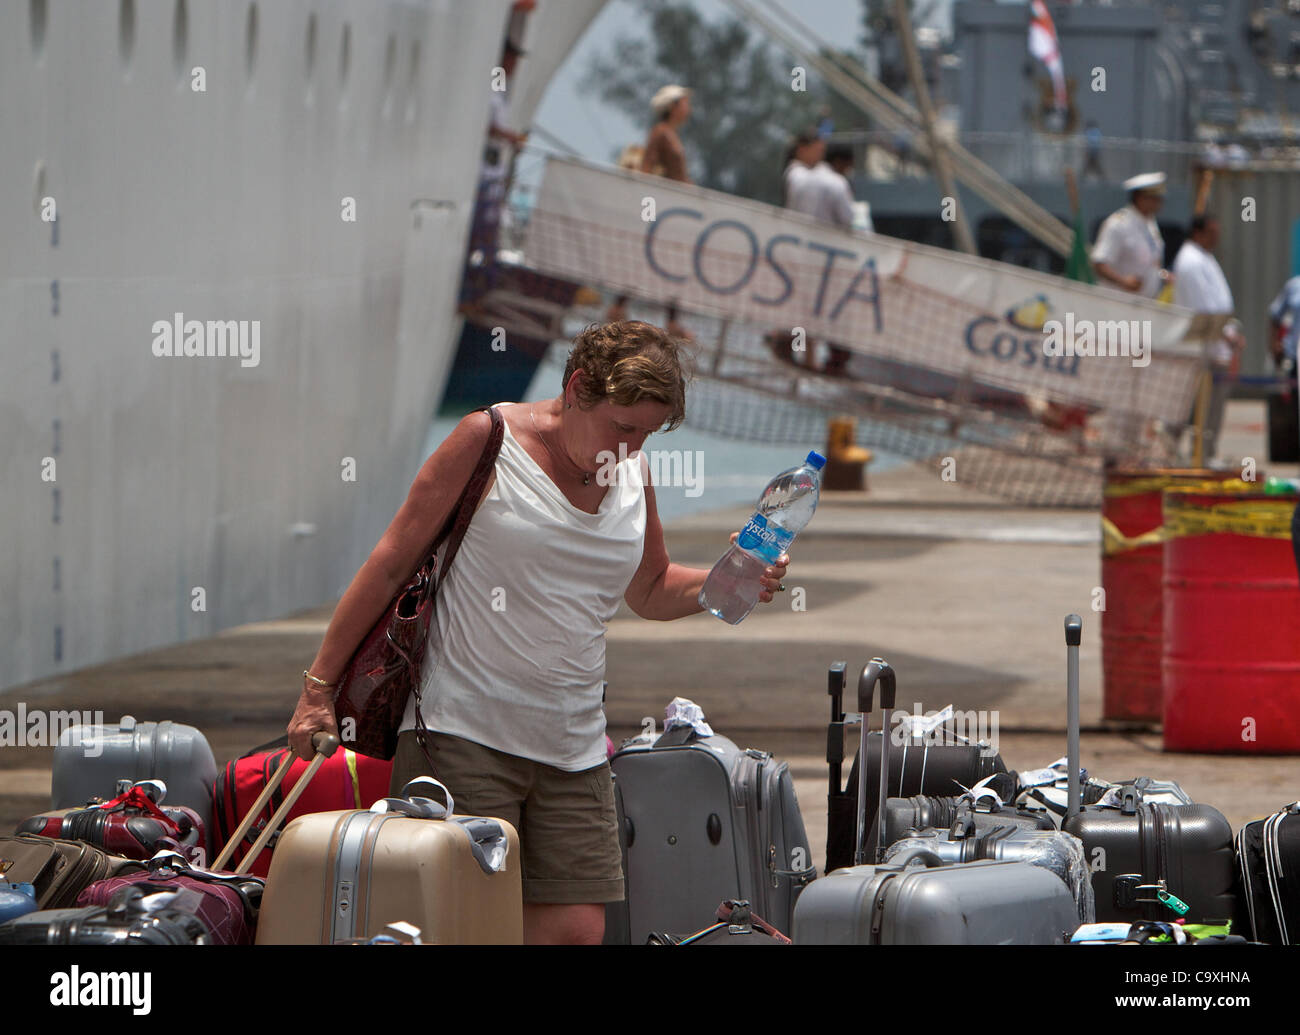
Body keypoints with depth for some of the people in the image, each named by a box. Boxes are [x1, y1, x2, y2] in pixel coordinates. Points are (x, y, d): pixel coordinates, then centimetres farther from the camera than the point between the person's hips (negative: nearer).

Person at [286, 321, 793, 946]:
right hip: (463, 732, -5)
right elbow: (391, 565, -3)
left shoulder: (633, 473, 10)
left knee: (578, 930, -5)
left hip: (571, 752, 5)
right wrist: (319, 687, -4)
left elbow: (650, 593, 26)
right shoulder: (489, 440, -6)